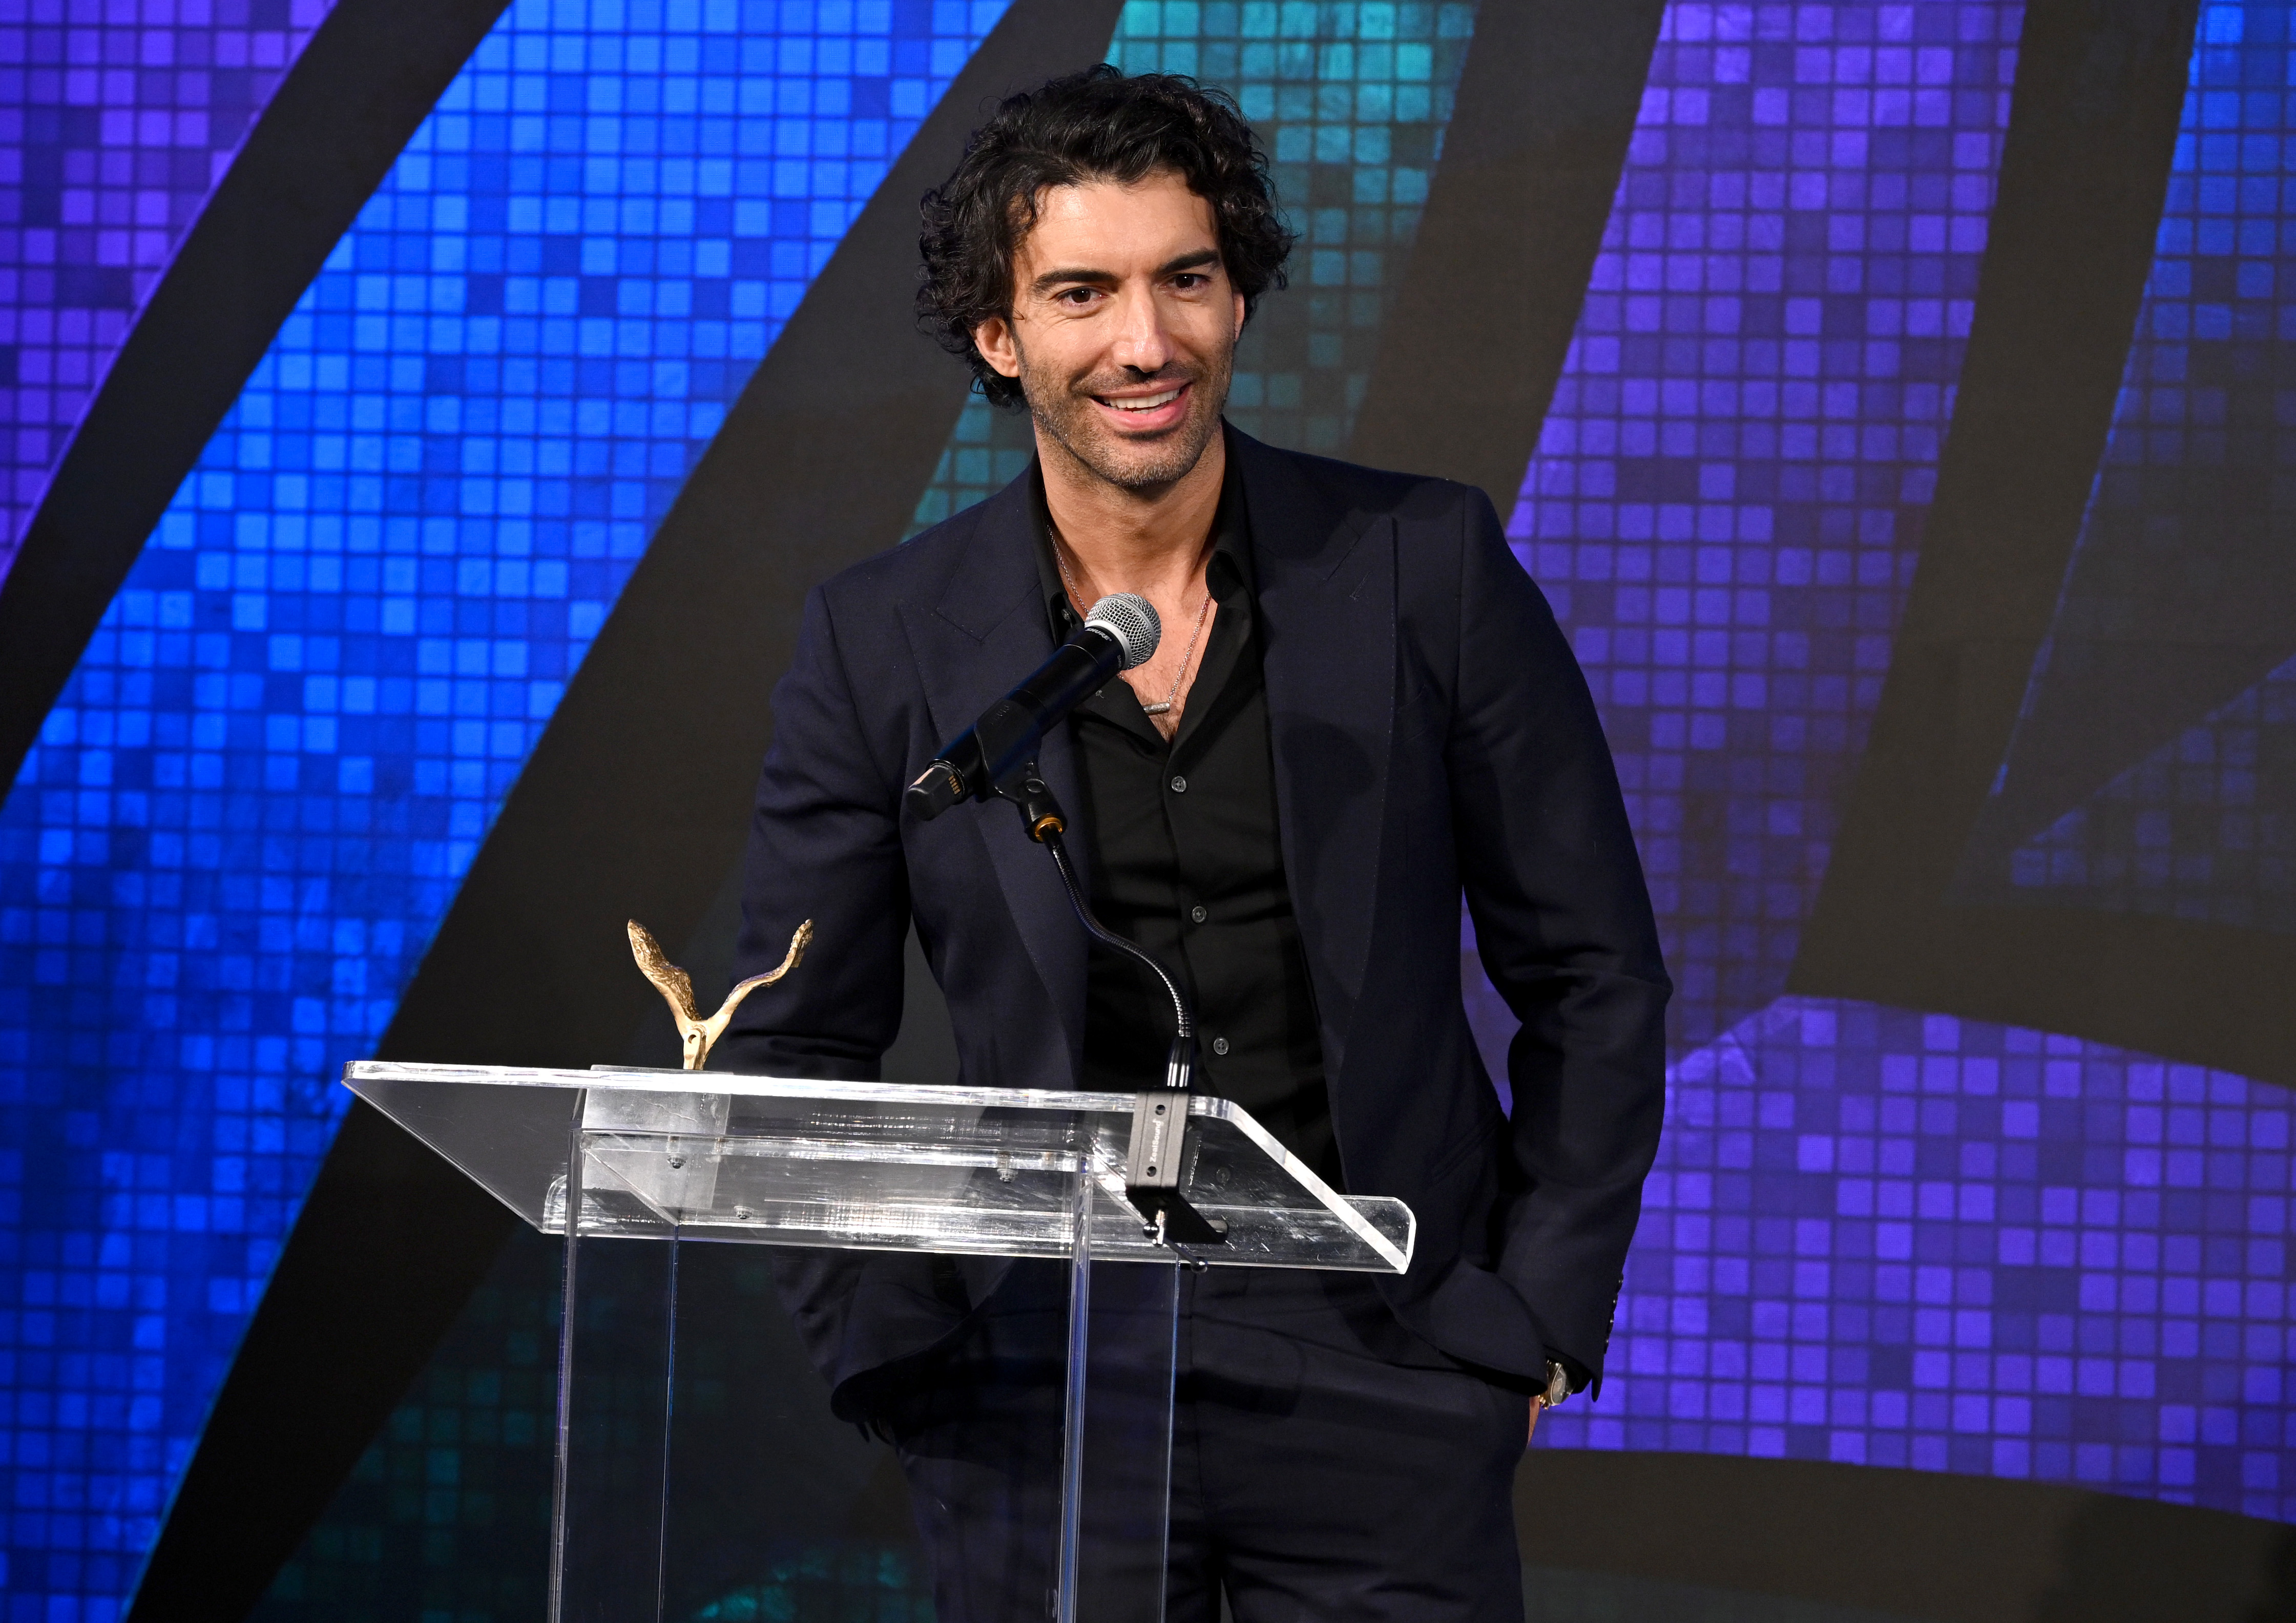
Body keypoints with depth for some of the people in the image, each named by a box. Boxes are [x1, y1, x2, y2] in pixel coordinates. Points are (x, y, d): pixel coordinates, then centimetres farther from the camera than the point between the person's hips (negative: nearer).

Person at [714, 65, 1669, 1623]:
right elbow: (794, 1051, 7)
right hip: (1033, 1393, 1)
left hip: (1380, 1371, 0)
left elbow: (1593, 978, 4)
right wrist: (896, 1352, -2)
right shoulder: (886, 642, 0)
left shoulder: (1426, 567, -2)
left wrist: (1541, 1310, -1)